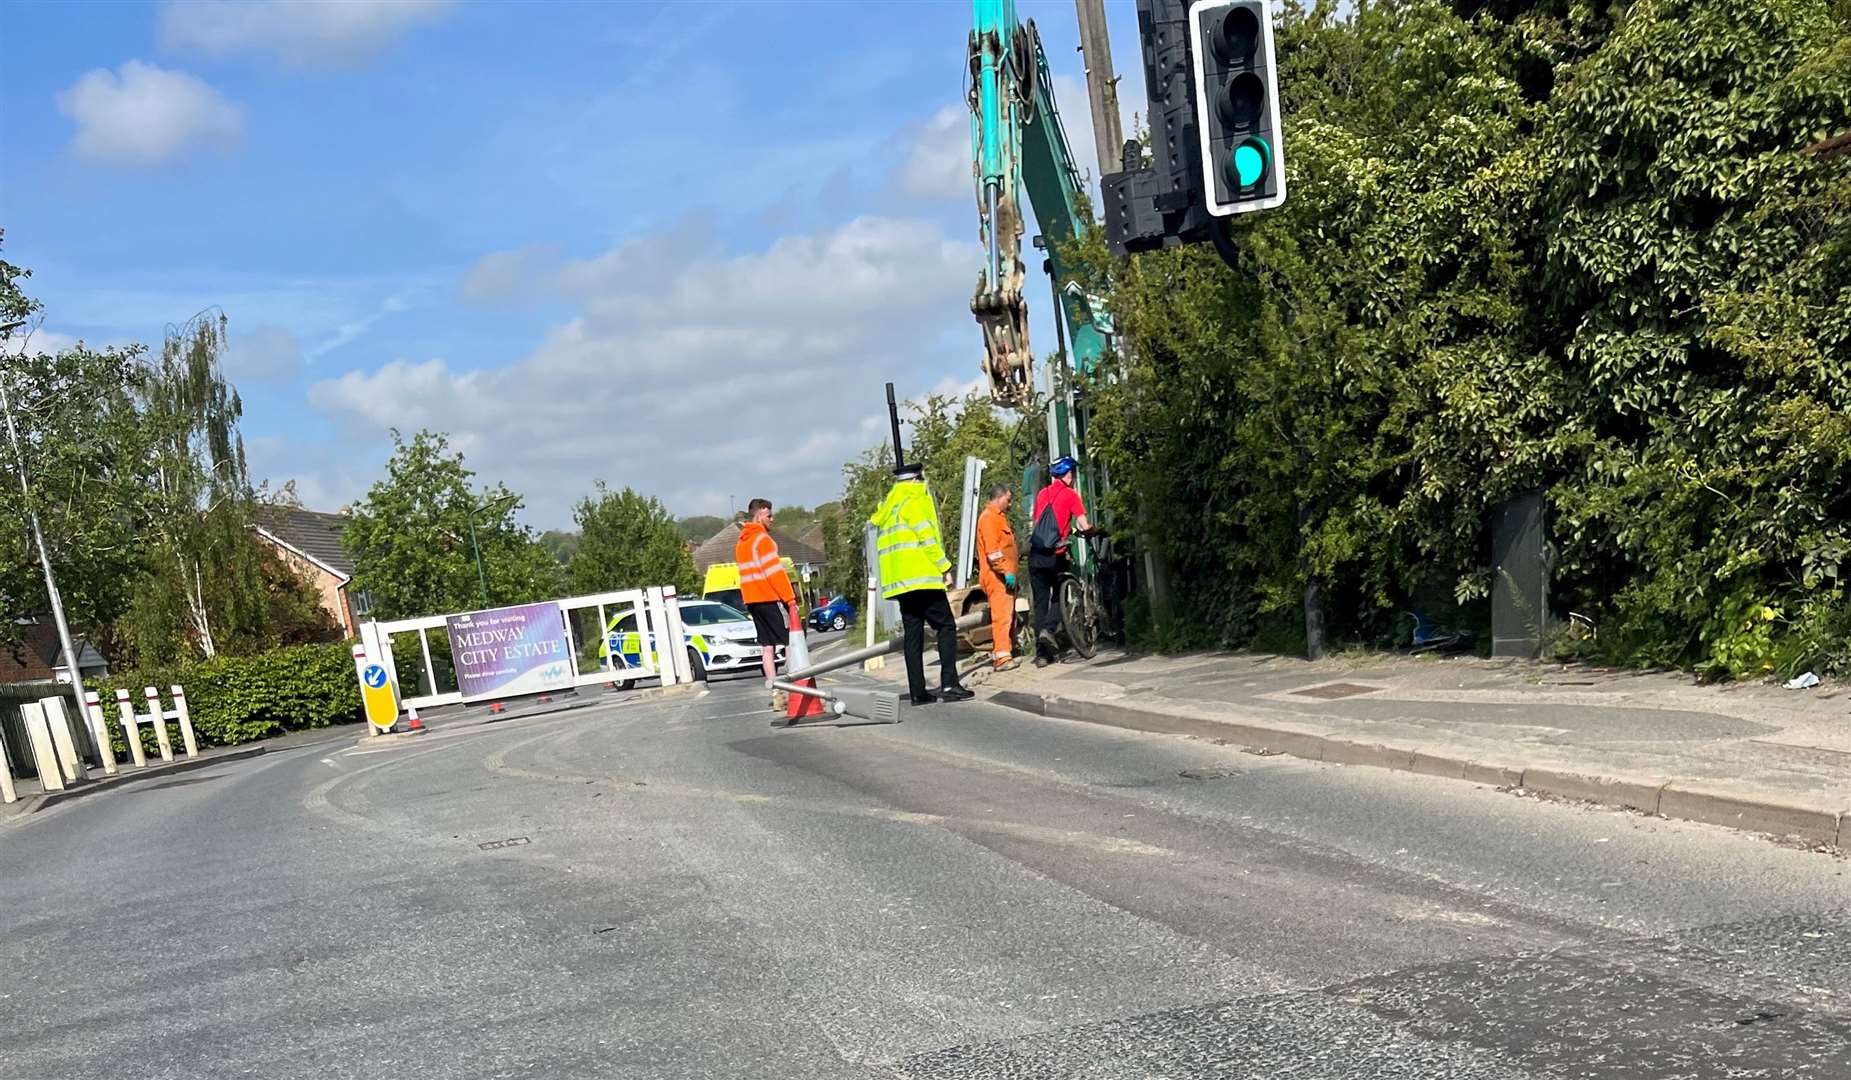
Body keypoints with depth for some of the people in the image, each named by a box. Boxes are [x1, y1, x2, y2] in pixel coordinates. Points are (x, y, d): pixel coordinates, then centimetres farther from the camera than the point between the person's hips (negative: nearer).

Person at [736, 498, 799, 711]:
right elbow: (775, 571, -16)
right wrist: (790, 598, -15)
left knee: (767, 646, 6)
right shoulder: (762, 539, -11)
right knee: (791, 642, -4)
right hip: (770, 598, -8)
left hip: (752, 600, 8)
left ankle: (776, 694, 5)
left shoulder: (740, 543, 18)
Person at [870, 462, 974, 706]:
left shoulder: (887, 506, 22)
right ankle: (948, 684, -14)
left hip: (899, 580, 8)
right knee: (946, 626, -5)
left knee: (913, 634, 7)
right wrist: (944, 568, -8)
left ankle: (918, 691, 5)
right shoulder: (915, 500, -3)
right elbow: (927, 537, -12)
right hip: (922, 576, -8)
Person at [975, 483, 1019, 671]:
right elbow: (992, 550, -19)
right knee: (1002, 614, -14)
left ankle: (1004, 652, 16)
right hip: (997, 576, -10)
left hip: (1004, 576, 10)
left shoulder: (998, 517, 24)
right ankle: (1002, 657, -18)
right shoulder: (989, 518, -10)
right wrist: (1006, 571, -22)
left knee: (1008, 614, 11)